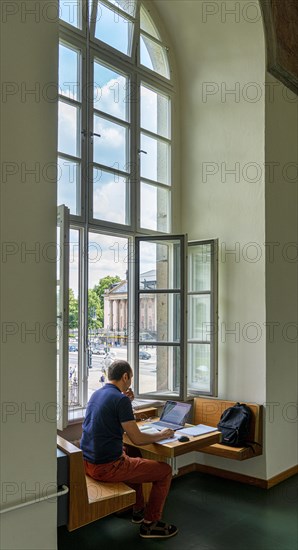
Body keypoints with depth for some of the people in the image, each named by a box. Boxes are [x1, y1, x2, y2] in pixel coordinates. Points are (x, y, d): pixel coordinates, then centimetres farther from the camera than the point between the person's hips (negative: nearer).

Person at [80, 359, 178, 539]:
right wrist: (161, 435, 0)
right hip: (107, 467, -9)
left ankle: (138, 510, 43)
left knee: (135, 460, 36)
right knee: (165, 471, 4)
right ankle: (150, 523, 14)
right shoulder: (120, 399, -18)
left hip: (88, 462, 9)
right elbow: (137, 439, -18)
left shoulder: (96, 394, 9)